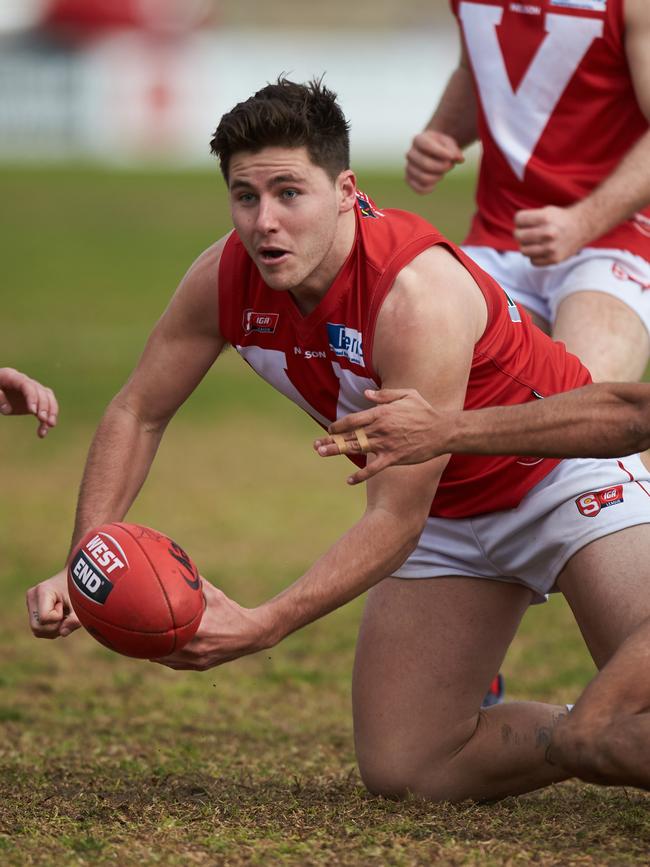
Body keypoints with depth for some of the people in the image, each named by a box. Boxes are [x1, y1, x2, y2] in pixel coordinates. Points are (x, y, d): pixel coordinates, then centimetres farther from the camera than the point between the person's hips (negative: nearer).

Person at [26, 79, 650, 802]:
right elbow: (138, 413, 0)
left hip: (562, 467, -6)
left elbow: (395, 520, -30)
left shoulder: (420, 296, -33)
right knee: (401, 768, -4)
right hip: (449, 515, 6)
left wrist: (260, 627, -36)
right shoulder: (224, 280, -16)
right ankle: (590, 743, 16)